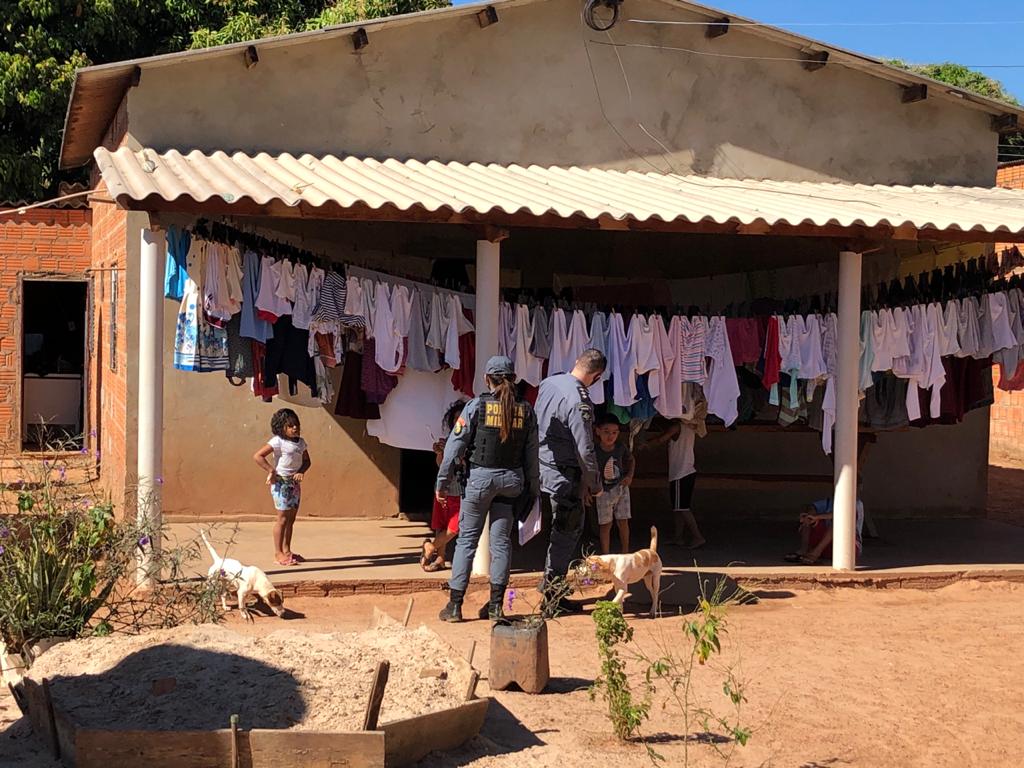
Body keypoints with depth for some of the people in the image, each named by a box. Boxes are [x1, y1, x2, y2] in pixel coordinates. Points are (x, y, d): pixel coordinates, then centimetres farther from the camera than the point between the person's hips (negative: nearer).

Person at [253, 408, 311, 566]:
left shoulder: (301, 443, 8)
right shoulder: (278, 442, -13)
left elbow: (306, 461, 16)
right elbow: (258, 456, -17)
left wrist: (301, 472, -4)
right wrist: (271, 471, -18)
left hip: (295, 483, 7)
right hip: (281, 483, -7)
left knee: (291, 519, 11)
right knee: (283, 518, -6)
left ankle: (287, 550, 20)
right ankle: (278, 553, -2)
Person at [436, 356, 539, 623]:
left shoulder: (477, 406, -7)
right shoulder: (526, 410, 3)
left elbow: (455, 446, -8)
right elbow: (531, 454, 7)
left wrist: (443, 482, -2)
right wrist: (532, 489, 15)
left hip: (480, 477, -3)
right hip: (512, 480, 3)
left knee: (467, 539, 4)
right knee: (501, 541, 10)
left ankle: (455, 605, 4)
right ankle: (495, 605, 11)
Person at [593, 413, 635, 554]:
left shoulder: (621, 448, -7)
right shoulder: (594, 452, -19)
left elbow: (631, 460, 13)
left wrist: (630, 476, 1)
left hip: (621, 489, 3)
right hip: (604, 492, -3)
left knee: (623, 522, 10)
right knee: (606, 525, 2)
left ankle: (626, 552, 24)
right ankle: (605, 556, 11)